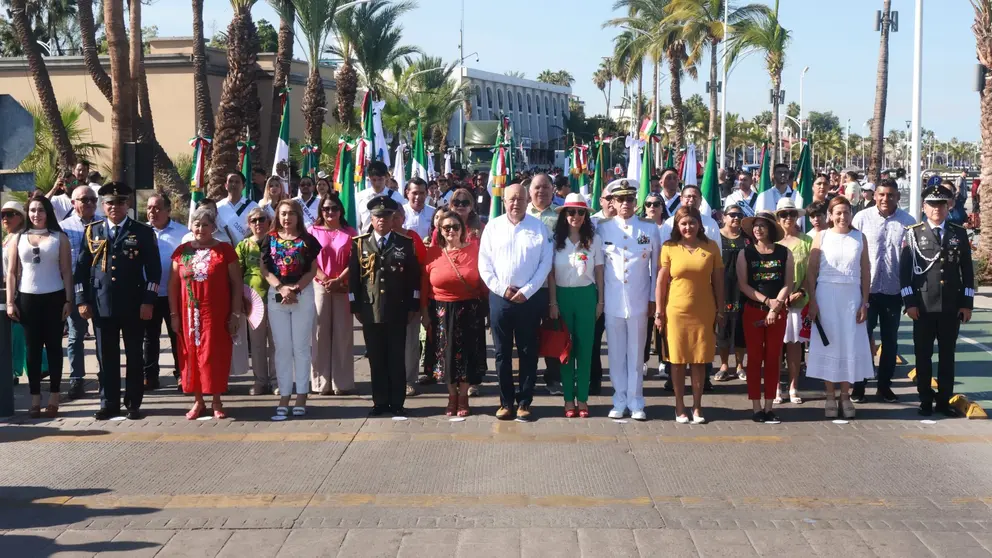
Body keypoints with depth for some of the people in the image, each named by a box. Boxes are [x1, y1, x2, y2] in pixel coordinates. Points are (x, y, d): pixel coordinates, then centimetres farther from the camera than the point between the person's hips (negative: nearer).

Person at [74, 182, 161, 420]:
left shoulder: (143, 232, 2)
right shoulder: (92, 231, 9)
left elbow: (154, 269, -1)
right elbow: (81, 268, 9)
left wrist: (148, 301, -8)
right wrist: (82, 300, 2)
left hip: (133, 306, -2)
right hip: (102, 305, 2)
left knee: (134, 356, 5)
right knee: (107, 357, 7)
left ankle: (133, 404, 13)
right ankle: (109, 404, 15)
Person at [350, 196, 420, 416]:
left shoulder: (406, 244, 5)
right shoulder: (360, 243, 7)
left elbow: (414, 276, 5)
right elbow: (353, 277, 7)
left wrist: (413, 306, 1)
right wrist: (355, 307, 3)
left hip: (398, 311, -1)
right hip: (370, 310, 1)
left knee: (396, 358, 3)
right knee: (376, 358, 6)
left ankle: (397, 403, 9)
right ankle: (380, 402, 13)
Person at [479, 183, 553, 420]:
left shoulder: (539, 227, 3)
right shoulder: (493, 227, 5)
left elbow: (545, 262, -2)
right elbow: (484, 263, 2)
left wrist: (527, 291, -10)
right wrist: (501, 288, -8)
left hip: (529, 298, -1)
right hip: (499, 297, 1)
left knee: (528, 351, 4)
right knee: (502, 352, 5)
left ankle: (524, 401, 12)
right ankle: (506, 401, 13)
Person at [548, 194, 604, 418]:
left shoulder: (594, 239, 1)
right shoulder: (556, 239, 0)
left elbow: (599, 271, 4)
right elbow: (551, 273, 1)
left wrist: (600, 301, 3)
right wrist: (553, 302, -4)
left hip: (586, 296, 0)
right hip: (562, 295, 0)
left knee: (584, 347, 4)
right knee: (565, 348, 5)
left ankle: (582, 398, 11)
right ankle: (568, 398, 11)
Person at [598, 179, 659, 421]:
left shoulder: (650, 229, 4)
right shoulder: (603, 229, 3)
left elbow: (655, 267, 6)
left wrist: (653, 299, 3)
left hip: (639, 302, 0)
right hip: (612, 301, 0)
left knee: (636, 354, 5)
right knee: (616, 354, 5)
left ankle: (636, 403, 12)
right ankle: (619, 401, 14)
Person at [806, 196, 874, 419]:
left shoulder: (859, 238, 4)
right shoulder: (821, 236, 0)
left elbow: (866, 271, 4)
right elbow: (811, 271, -1)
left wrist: (865, 303, -1)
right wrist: (812, 301, -8)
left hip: (852, 296, 1)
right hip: (826, 296, -1)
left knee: (850, 344, 4)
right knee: (828, 344, 3)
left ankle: (845, 396, 14)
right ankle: (830, 397, 11)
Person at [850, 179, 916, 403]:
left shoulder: (908, 221, -3)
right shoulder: (862, 218, -6)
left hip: (894, 290, 2)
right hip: (866, 289, -1)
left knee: (890, 341, 11)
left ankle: (884, 386, 23)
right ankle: (858, 386, 17)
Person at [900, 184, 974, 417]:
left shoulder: (960, 234, 7)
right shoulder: (914, 234, 1)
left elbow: (967, 271, 7)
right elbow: (904, 270, -2)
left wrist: (967, 303, 2)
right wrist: (909, 302, -8)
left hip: (952, 307, 2)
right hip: (923, 307, -2)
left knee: (947, 356, 7)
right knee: (923, 355, 4)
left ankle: (944, 401, 15)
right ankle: (925, 401, 14)